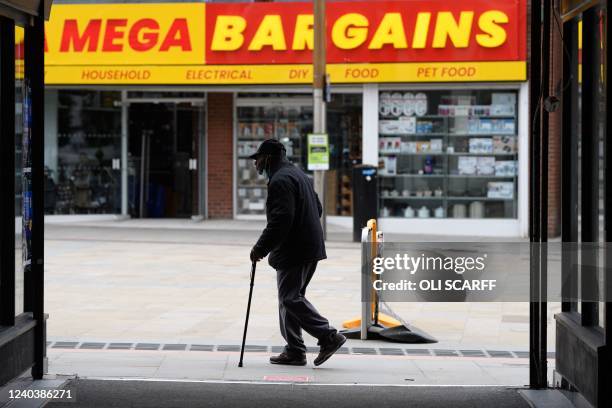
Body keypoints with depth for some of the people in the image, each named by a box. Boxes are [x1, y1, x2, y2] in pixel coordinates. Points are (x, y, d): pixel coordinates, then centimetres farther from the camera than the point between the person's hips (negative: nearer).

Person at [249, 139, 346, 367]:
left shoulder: (280, 181, -14)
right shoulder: (298, 175, 20)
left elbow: (280, 221, -24)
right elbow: (318, 209, 26)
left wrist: (260, 249, -19)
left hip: (294, 252, -11)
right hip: (310, 248, 11)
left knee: (290, 299, -8)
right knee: (290, 298, 13)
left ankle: (329, 336, -10)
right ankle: (294, 351, 14)